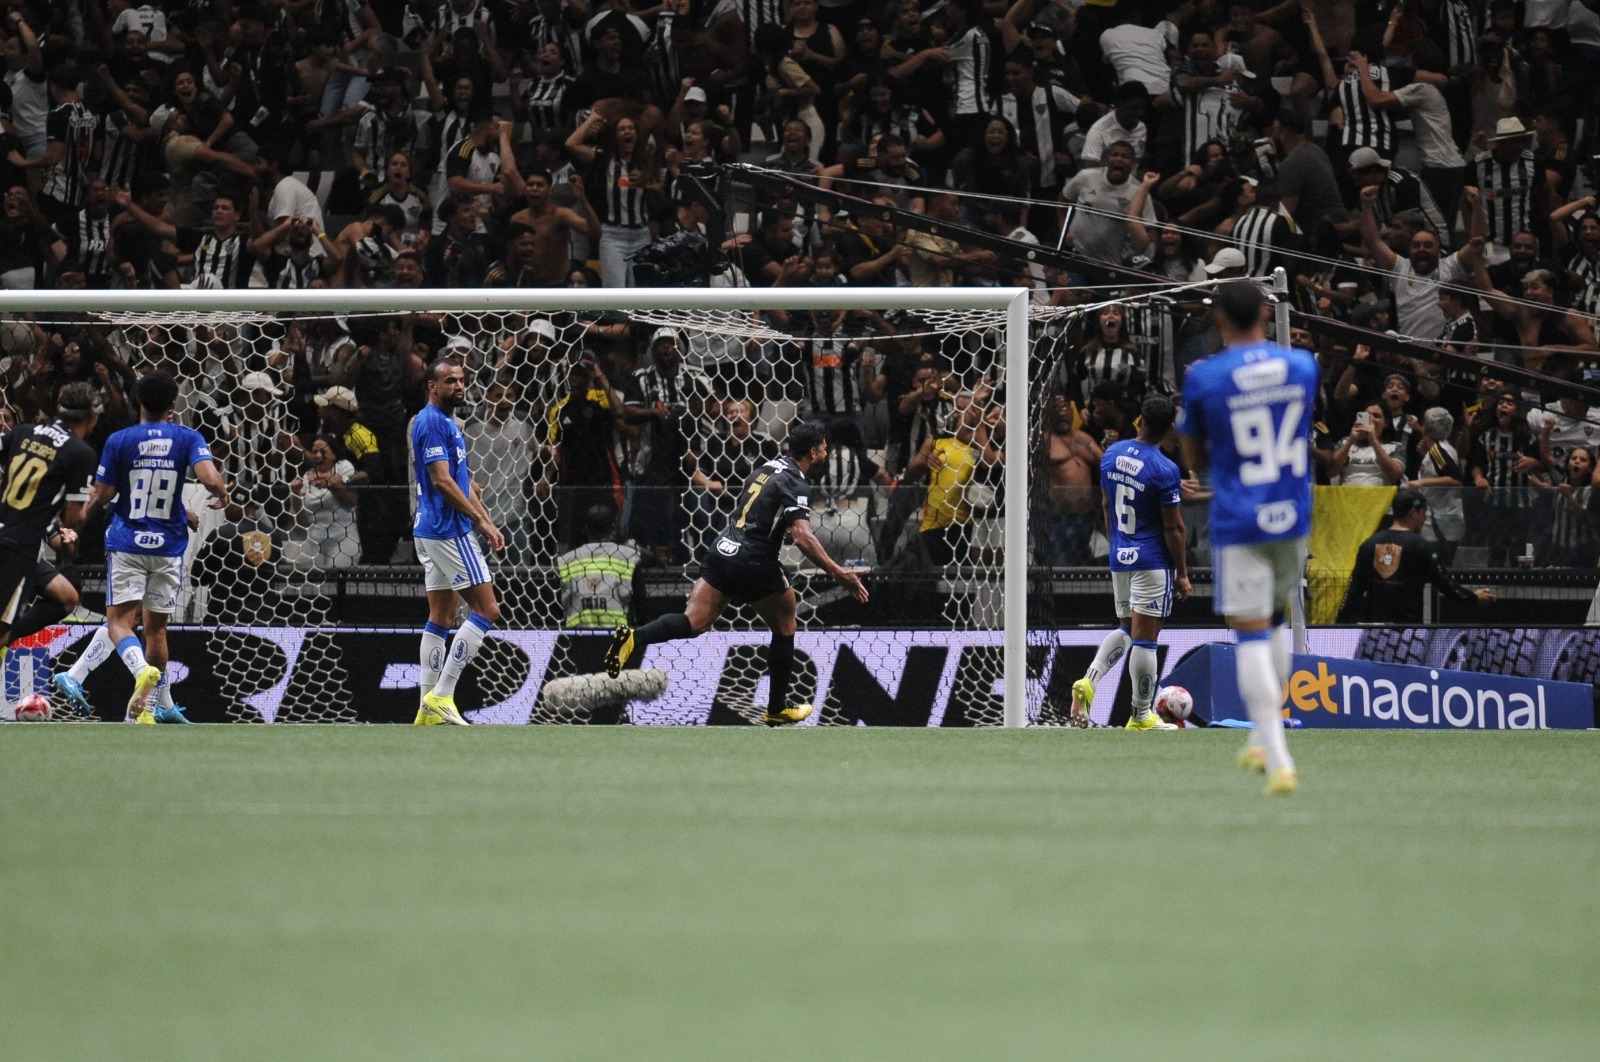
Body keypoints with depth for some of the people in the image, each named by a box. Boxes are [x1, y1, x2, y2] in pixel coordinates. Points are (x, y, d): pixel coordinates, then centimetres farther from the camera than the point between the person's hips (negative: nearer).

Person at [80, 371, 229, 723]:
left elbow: (103, 496, -4)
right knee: (156, 627, 14)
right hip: (168, 546, 2)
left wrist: (86, 514, 19)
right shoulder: (188, 439, -3)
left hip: (126, 542, -2)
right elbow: (210, 480, -18)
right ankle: (162, 705, 19)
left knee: (119, 620, -4)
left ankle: (143, 670, -34)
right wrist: (222, 495, 6)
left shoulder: (119, 441, -4)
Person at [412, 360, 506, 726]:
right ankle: (442, 695, -10)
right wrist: (481, 519, -17)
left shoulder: (447, 422, 18)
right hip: (449, 530, -10)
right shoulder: (432, 423, -14)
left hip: (432, 531, 10)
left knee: (440, 616, 9)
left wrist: (485, 521, 17)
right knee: (486, 609, -9)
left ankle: (429, 707, 8)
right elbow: (441, 480, -20)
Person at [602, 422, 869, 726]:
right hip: (755, 564, -6)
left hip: (723, 550, 6)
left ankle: (634, 637, -30)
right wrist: (839, 574, -23)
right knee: (785, 627, 15)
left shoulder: (768, 467, 15)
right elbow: (803, 537, -23)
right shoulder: (795, 484, -11)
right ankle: (777, 709, 21)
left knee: (694, 622, -4)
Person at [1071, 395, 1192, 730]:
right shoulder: (1165, 470, -17)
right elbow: (1174, 529, -13)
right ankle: (1141, 716, 7)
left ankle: (1089, 680, -3)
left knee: (1126, 629, 19)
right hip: (1153, 562, -6)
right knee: (1144, 637, 0)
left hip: (1120, 557, 6)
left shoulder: (1111, 455, 2)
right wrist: (1182, 574, -4)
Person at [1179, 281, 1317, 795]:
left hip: (1238, 523, -4)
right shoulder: (1302, 366, 2)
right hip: (1293, 519, 4)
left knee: (1252, 636, -3)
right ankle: (1262, 741, 30)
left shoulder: (1203, 378, -8)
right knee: (1275, 622, 23)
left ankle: (1279, 758, -15)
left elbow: (1194, 458, 4)